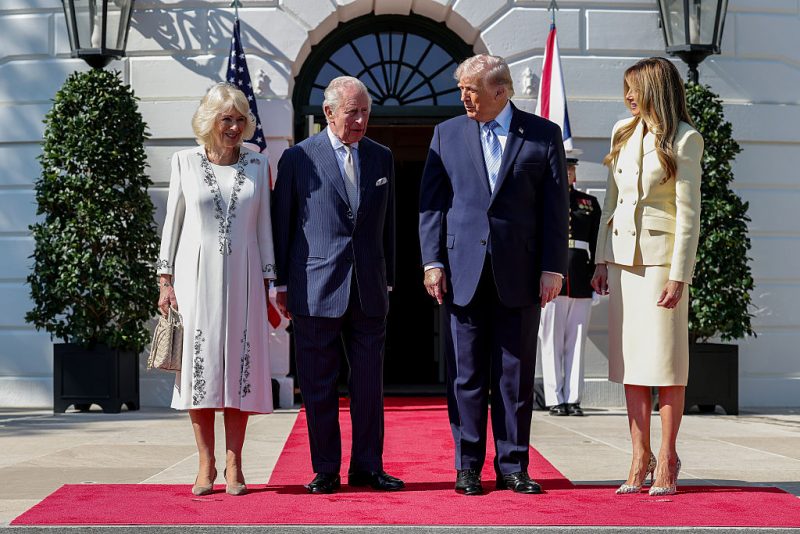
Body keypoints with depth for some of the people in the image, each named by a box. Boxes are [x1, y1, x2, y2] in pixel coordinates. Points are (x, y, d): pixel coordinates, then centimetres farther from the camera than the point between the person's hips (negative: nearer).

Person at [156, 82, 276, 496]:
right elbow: (173, 221, 6)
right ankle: (206, 466, 6)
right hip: (196, 276, -1)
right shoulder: (185, 162, 4)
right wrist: (165, 279, 1)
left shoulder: (257, 165, 7)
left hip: (241, 278, 1)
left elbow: (263, 226, 9)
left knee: (240, 368, -1)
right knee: (200, 367, -1)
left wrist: (268, 284, 6)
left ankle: (233, 466, 5)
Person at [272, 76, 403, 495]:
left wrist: (388, 279, 14)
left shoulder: (381, 158, 11)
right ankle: (326, 470, 13)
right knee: (319, 385, 3)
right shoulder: (298, 158, 0)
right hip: (315, 288, -3)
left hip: (368, 289, 3)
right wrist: (280, 285, 2)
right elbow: (281, 224, 3)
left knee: (369, 383, 6)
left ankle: (368, 467, 15)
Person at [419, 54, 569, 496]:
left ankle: (512, 466, 12)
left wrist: (553, 267, -4)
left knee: (516, 375, 4)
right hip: (463, 271, 1)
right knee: (466, 375, 4)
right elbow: (431, 203, 7)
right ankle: (468, 466, 11)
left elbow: (555, 207, 2)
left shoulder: (543, 135, 4)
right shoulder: (447, 134, 9)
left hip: (520, 274, -1)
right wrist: (432, 261, -2)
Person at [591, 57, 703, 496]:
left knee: (666, 361, -1)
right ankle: (640, 459, 12)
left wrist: (679, 275, -14)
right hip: (623, 257, 6)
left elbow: (688, 213, -9)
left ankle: (667, 459, 7)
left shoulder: (685, 139, -6)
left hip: (660, 256, -6)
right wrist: (602, 259, 10)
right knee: (629, 360, 6)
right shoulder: (622, 132, 13)